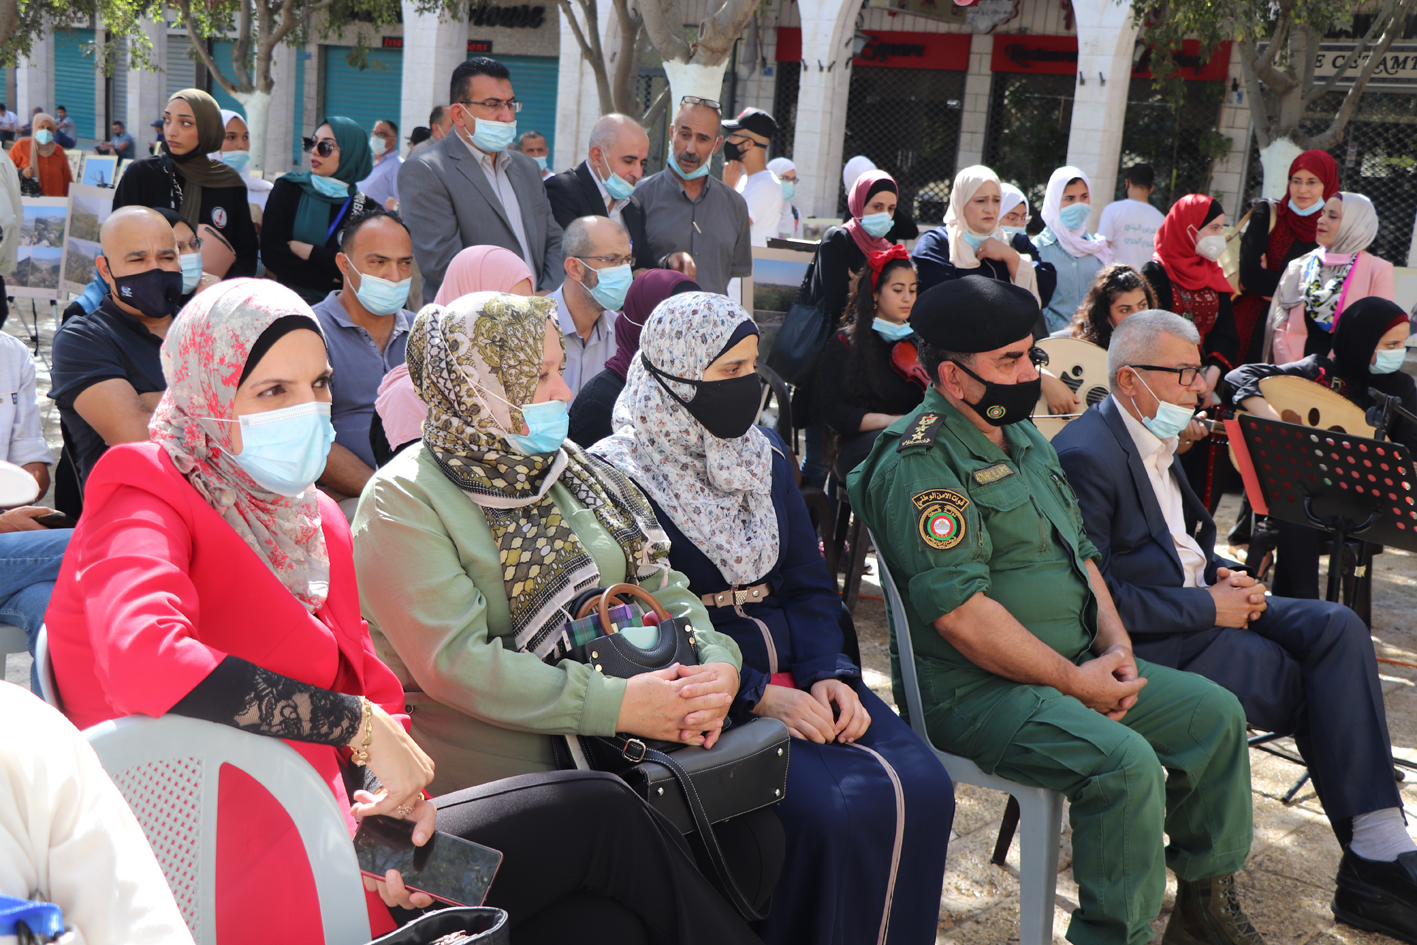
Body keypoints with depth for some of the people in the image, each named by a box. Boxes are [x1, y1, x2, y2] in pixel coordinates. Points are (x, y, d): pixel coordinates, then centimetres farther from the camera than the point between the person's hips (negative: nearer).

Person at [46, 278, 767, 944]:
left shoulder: (313, 518, 16)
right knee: (602, 812, -6)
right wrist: (361, 724, -25)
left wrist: (389, 792, -10)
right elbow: (145, 661, -28)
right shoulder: (147, 497, -8)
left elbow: (367, 685, 12)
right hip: (248, 883, -7)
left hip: (322, 819, 7)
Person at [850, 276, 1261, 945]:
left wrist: (1115, 643, 2)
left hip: (1077, 665, 10)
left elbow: (1078, 548, 19)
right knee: (1125, 762, -29)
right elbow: (959, 610, -25)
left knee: (1215, 712, 6)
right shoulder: (920, 462, -18)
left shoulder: (1022, 436, 14)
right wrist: (1074, 681, -18)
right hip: (976, 691, -10)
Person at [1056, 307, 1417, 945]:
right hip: (1148, 640, -9)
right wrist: (1208, 606, -17)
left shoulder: (1156, 440, 14)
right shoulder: (1087, 455, -17)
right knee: (1313, 682, -16)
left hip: (1199, 602, 9)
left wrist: (1223, 577, 2)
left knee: (1337, 627, -12)